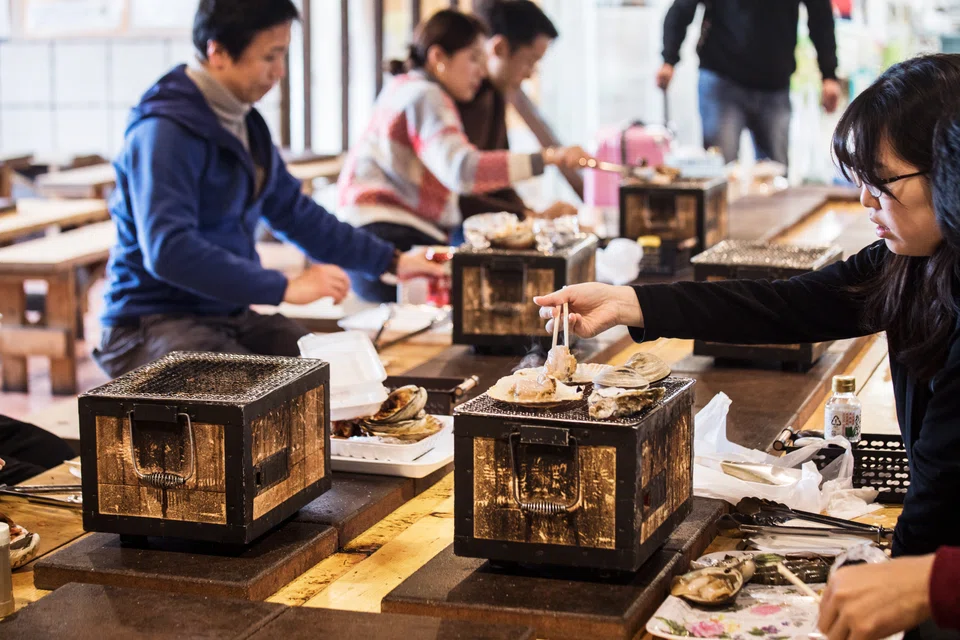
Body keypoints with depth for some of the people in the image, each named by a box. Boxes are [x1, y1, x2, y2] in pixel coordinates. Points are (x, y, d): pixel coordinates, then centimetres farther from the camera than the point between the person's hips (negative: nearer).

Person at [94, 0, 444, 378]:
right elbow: (168, 250, -28)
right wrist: (286, 288, -28)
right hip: (152, 326, -8)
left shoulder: (246, 125, 11)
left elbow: (296, 214, 21)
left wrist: (391, 261, 18)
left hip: (231, 317, 8)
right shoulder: (164, 132, -17)